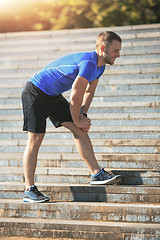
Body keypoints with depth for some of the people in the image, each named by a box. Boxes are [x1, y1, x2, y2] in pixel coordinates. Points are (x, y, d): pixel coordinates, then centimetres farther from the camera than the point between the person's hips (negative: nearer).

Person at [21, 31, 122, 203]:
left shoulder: (99, 66, 2)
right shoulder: (89, 63, -29)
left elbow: (89, 91, 15)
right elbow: (75, 96, -28)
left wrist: (83, 115, 3)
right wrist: (77, 121, -13)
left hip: (54, 97, 9)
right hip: (35, 94, -9)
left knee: (81, 130, 0)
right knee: (35, 139, -8)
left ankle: (97, 174, 1)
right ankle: (29, 190, -5)